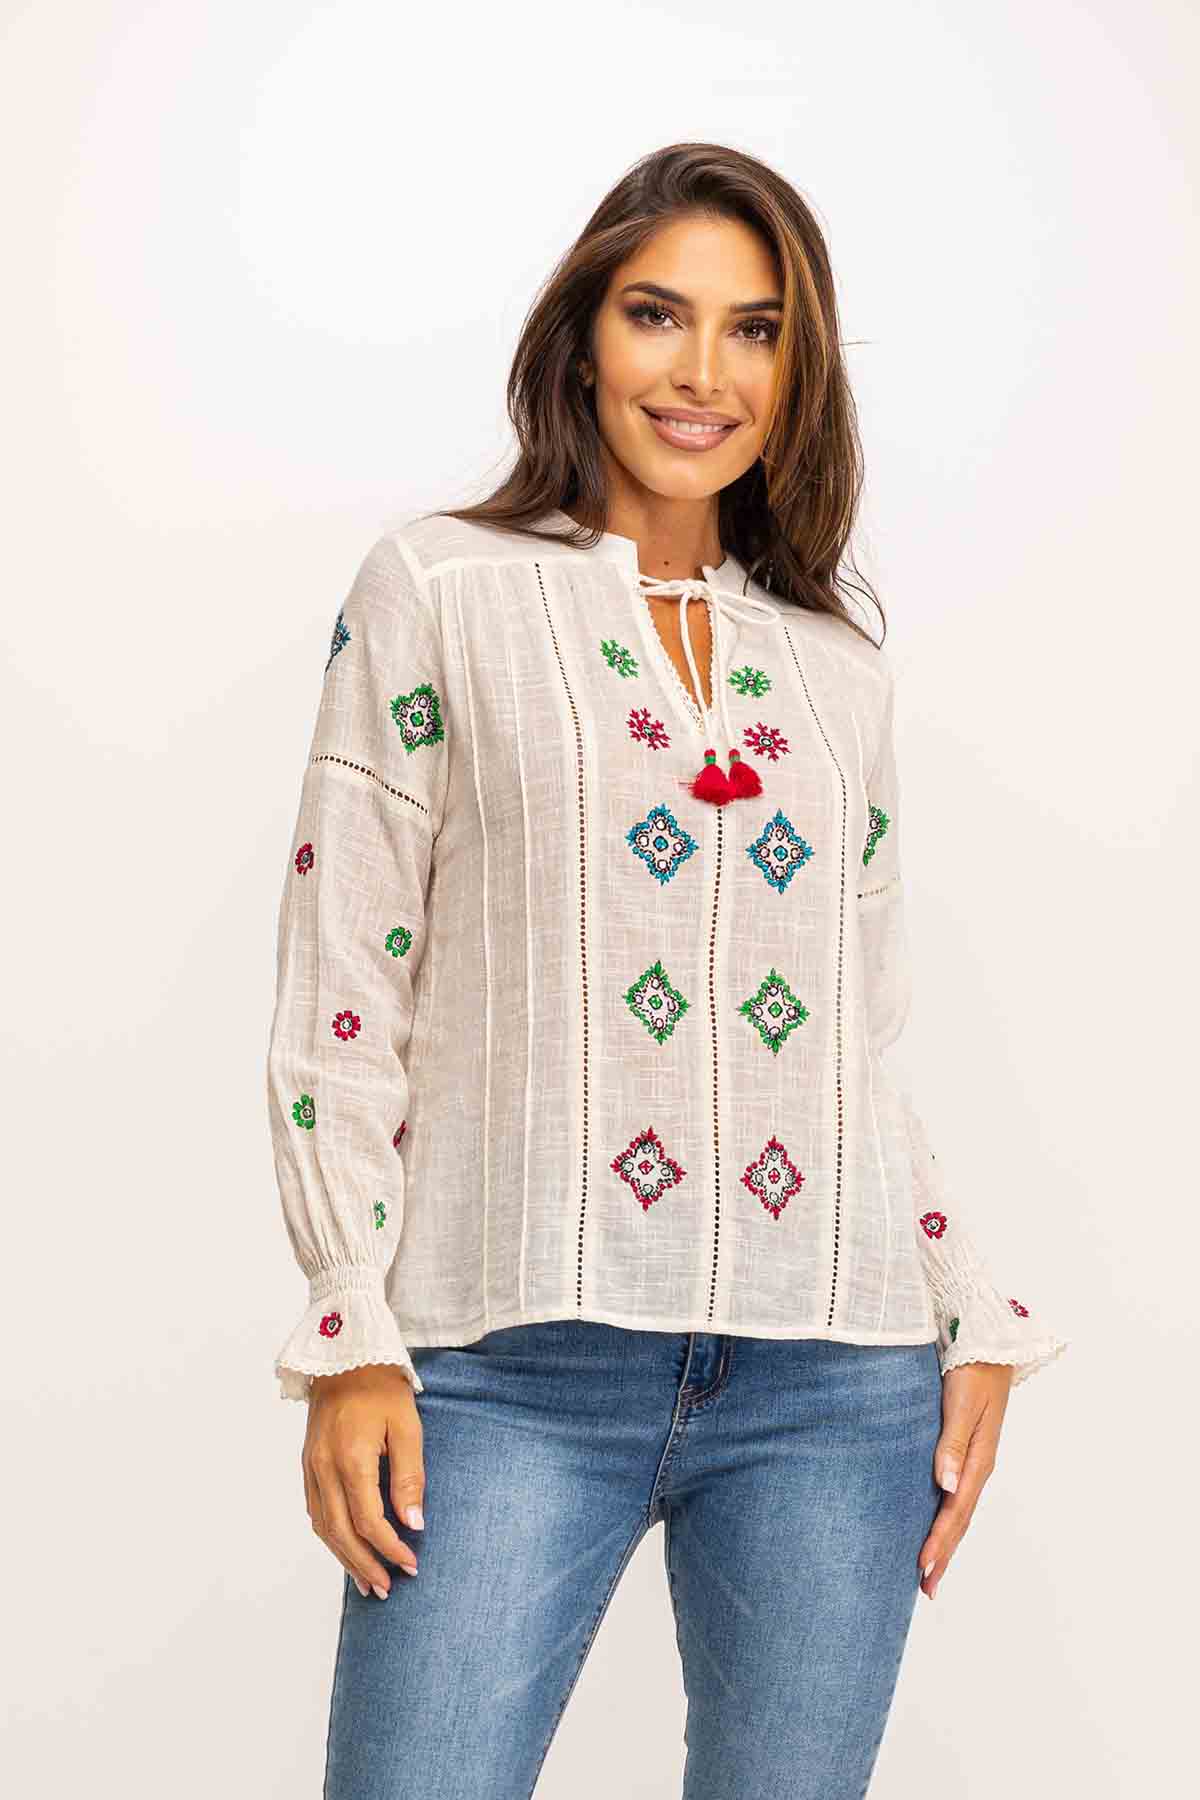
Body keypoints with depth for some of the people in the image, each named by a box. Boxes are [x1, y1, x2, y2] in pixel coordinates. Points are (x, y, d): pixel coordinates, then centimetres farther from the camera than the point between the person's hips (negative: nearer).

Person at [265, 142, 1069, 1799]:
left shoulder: (839, 660, 16)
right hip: (519, 1359, -3)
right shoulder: (439, 590, 5)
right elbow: (339, 993, 1)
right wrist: (349, 1344, -7)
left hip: (834, 1378, 3)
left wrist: (980, 1322, 12)